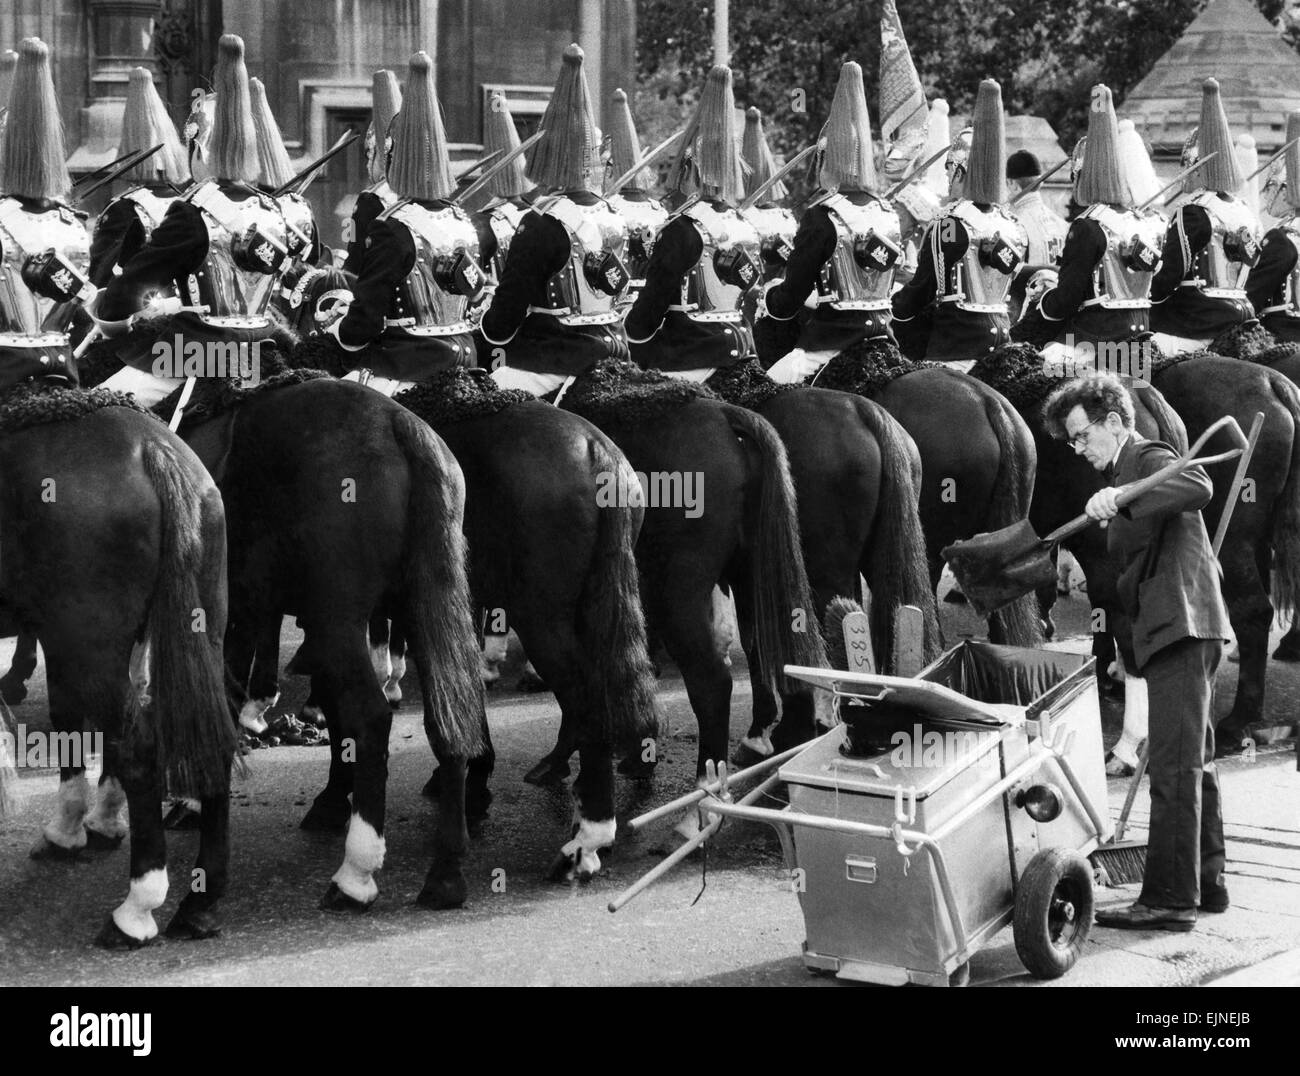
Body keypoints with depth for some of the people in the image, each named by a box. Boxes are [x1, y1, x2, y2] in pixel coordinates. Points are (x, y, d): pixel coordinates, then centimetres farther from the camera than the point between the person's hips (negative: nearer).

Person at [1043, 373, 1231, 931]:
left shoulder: (1150, 458, -7)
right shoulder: (1128, 470, 23)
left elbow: (1199, 488, -29)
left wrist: (1123, 499, -39)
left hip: (1181, 625, -11)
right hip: (1178, 631, 11)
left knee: (1174, 765, -12)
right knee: (1193, 763, 15)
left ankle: (1170, 897, -13)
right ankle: (1206, 881, 22)